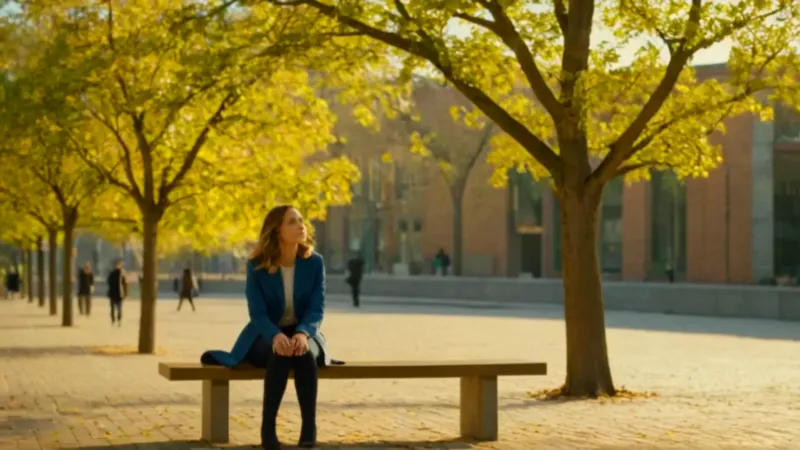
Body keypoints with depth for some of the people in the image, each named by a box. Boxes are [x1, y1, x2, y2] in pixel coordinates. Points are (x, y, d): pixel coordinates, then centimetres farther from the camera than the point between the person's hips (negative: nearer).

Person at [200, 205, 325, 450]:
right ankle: (268, 427, -33)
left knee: (304, 354, -36)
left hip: (302, 332, 1)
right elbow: (258, 313, -17)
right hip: (266, 335, -1)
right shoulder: (257, 265, -11)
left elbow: (317, 308, -13)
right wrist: (276, 336, -39)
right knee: (280, 354, -37)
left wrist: (303, 333, -35)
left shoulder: (314, 262, -7)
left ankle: (310, 426, -34)